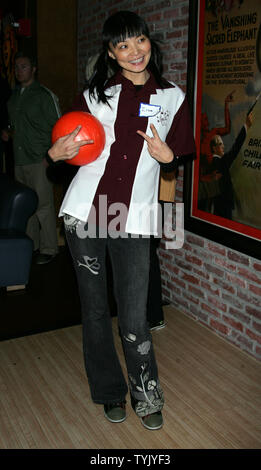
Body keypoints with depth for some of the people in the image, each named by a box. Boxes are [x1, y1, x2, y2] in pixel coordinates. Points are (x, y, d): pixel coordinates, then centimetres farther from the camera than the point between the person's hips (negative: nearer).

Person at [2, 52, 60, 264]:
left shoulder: (44, 95, -5)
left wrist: (50, 157, -14)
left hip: (39, 160, -7)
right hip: (20, 159, 7)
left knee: (43, 205, -4)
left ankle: (48, 248, 6)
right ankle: (30, 244, 24)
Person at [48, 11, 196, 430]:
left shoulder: (172, 97, 8)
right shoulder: (96, 94, 9)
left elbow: (186, 156, 14)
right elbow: (68, 143, 15)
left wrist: (168, 156, -9)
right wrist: (57, 152, -9)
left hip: (133, 221, -1)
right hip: (85, 212, 2)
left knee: (134, 319, -3)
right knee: (95, 310, 10)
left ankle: (146, 395, 23)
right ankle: (110, 391, 30)